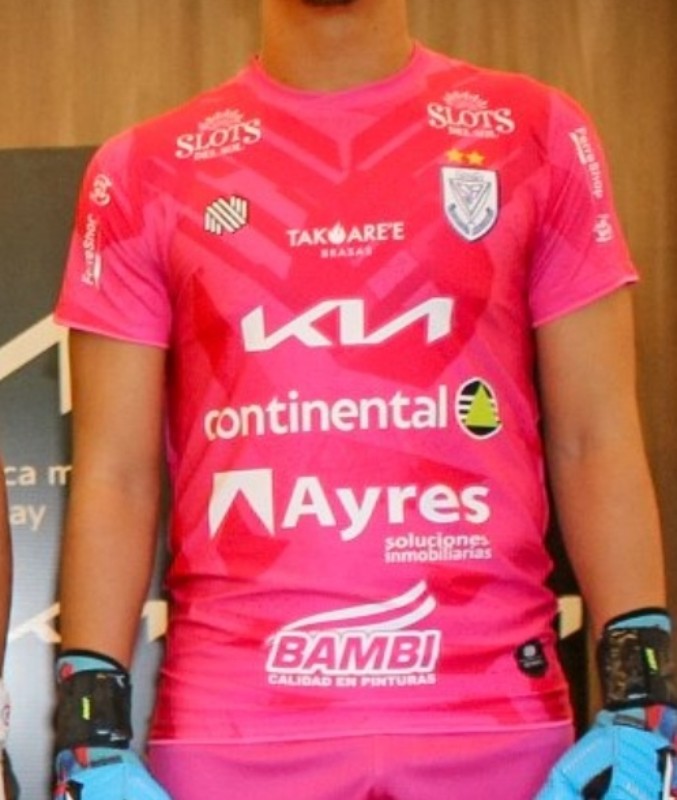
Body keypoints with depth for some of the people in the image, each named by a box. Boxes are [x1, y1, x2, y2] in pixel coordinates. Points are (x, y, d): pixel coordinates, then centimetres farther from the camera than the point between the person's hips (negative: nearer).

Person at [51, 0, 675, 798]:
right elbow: (114, 476, 4)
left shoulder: (537, 135, 7)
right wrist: (93, 732, -6)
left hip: (498, 718, 1)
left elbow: (596, 441, 4)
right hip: (230, 727, 0)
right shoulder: (145, 170, 7)